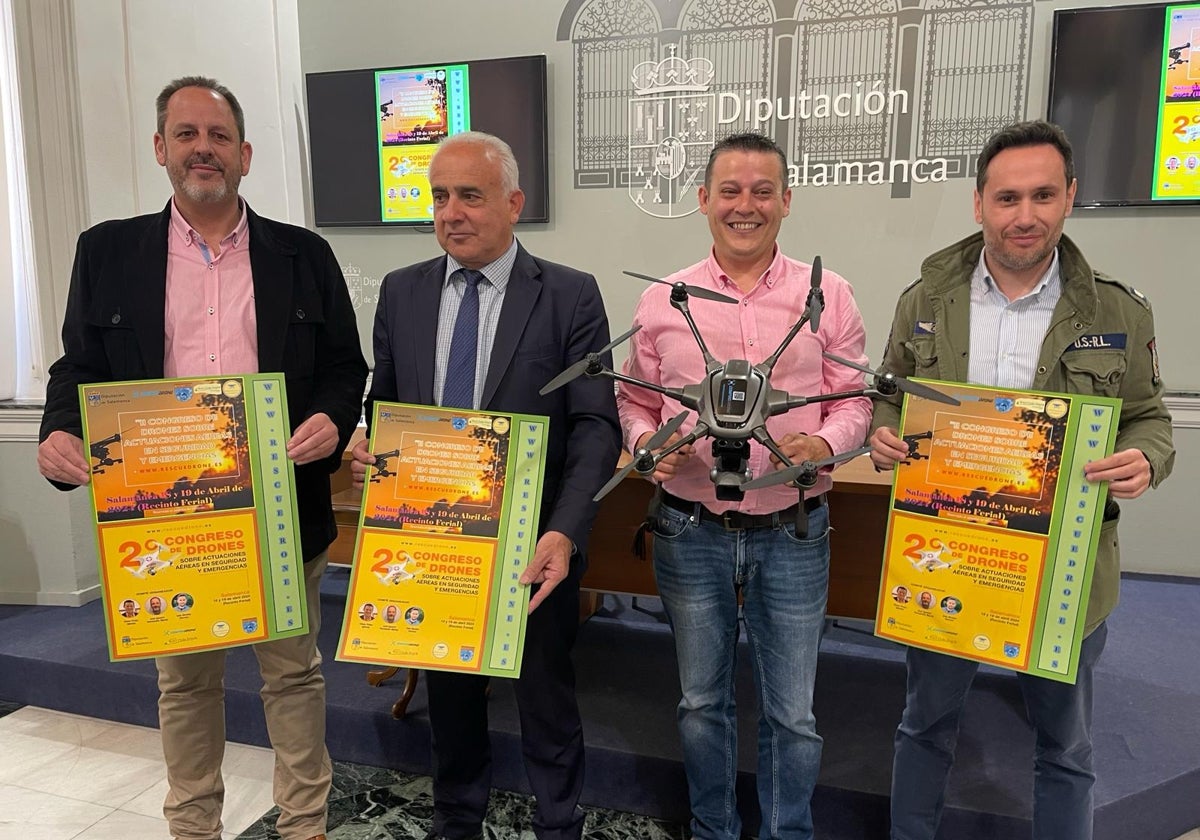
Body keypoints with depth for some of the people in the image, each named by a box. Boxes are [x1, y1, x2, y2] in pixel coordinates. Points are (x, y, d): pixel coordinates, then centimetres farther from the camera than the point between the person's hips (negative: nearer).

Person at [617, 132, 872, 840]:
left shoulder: (829, 296, -1)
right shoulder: (662, 302, 0)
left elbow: (854, 402, 1)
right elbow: (635, 401, 8)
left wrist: (823, 445, -19)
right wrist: (649, 446, -12)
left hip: (793, 535, -1)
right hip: (691, 532, 1)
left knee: (792, 713, 12)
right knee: (702, 701, 18)